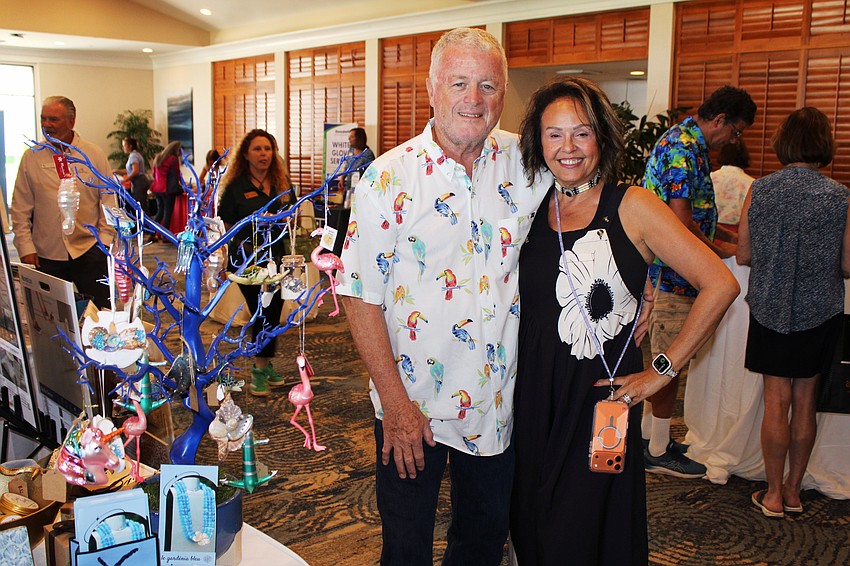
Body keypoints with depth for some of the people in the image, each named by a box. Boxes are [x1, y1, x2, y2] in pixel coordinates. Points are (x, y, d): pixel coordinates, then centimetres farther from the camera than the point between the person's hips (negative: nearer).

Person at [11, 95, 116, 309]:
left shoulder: (95, 155, 4)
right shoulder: (31, 157, 6)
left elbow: (108, 201, 6)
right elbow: (20, 209, 7)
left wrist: (105, 239, -2)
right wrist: (26, 247, -1)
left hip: (89, 251, -1)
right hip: (46, 254, 1)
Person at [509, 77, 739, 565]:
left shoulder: (630, 206, -9)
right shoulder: (534, 209, 5)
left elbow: (720, 284, -13)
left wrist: (662, 372, -10)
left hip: (600, 397, -4)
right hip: (533, 398, 5)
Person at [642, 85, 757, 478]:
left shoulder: (686, 143, 16)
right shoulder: (684, 148, -18)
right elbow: (681, 220, -23)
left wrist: (718, 237, 17)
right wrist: (720, 250, -9)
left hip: (667, 271, 11)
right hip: (672, 273, -11)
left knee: (664, 357, 17)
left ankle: (649, 434, 28)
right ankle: (658, 452, 10)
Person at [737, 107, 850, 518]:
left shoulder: (759, 190, -7)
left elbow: (743, 256, -1)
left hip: (769, 308, 0)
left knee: (776, 401, 6)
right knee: (805, 400, 11)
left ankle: (773, 495, 13)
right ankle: (793, 491, 23)